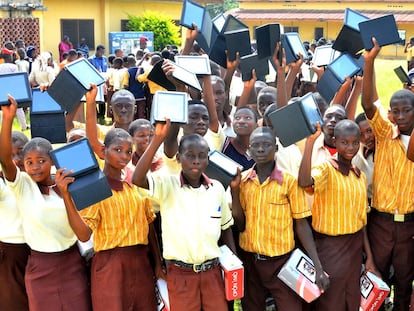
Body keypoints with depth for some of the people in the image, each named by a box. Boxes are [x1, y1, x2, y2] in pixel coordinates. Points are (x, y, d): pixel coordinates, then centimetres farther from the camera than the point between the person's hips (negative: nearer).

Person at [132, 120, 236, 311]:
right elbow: (138, 179, -27)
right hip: (180, 273, -3)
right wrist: (158, 138, -29)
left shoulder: (217, 188, 2)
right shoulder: (168, 185, -8)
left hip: (212, 271, 3)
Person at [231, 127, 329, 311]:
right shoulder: (242, 180, 1)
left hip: (281, 261, -3)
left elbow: (301, 224, -5)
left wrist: (317, 266, -10)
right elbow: (239, 225, 1)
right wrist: (234, 189, -10)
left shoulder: (289, 181, -8)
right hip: (249, 260, 3)